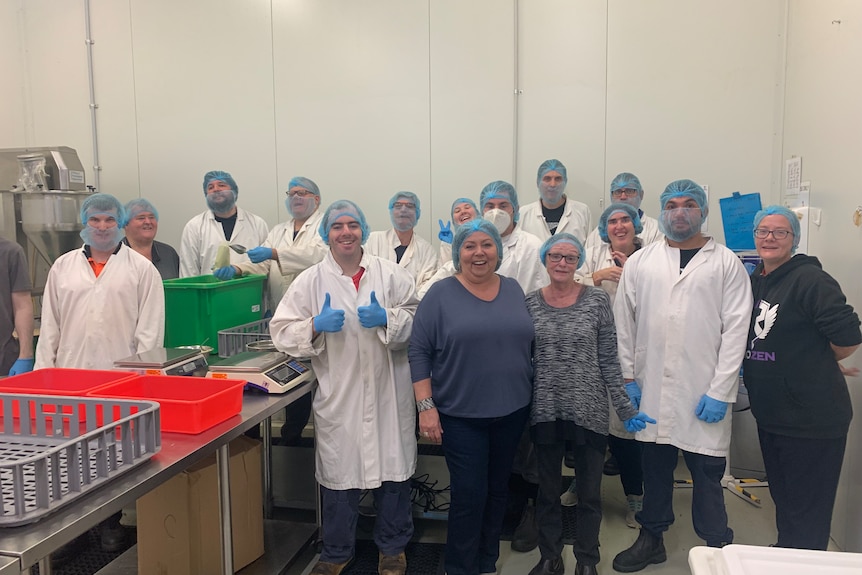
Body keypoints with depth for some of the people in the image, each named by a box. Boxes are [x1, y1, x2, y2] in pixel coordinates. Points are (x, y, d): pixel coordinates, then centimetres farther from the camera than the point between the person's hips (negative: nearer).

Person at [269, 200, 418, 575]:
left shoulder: (391, 274, 2)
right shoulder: (309, 281, 1)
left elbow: (416, 318, 1)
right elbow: (281, 330, -1)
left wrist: (387, 319, -17)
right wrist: (315, 325, -18)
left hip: (388, 392, 1)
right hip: (338, 395, 0)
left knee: (394, 471, 12)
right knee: (339, 474, 10)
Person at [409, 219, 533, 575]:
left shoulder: (514, 290, 5)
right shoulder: (440, 294, -7)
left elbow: (527, 344, 12)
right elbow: (419, 351, -8)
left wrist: (533, 394, 10)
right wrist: (426, 406, -14)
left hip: (512, 411, 4)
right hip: (460, 414, -4)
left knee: (497, 489, 15)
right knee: (469, 493, 0)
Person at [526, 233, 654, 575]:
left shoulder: (597, 300, -4)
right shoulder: (530, 304, 1)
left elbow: (608, 359, -3)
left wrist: (625, 407, -6)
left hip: (589, 411, -1)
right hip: (544, 411, 2)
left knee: (589, 492, 11)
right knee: (547, 491, 15)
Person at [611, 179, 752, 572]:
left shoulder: (726, 263, 1)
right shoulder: (640, 262, 7)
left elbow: (735, 330, -4)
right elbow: (624, 323, 7)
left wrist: (720, 391, -9)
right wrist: (628, 377, 2)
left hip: (703, 391, -2)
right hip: (651, 389, 2)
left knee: (706, 472, 4)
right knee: (655, 466, 13)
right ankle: (651, 540, 30)